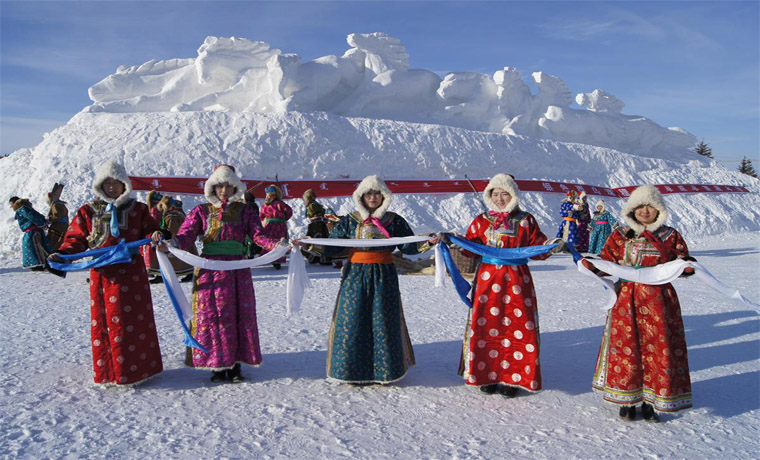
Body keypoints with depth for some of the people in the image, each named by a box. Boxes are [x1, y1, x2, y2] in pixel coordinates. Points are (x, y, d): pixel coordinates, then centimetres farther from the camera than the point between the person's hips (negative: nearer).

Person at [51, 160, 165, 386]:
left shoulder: (138, 210, 8)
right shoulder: (88, 212, 9)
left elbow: (148, 231, 8)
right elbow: (77, 238, 10)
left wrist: (154, 237, -15)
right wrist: (63, 254, -7)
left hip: (132, 273, 0)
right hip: (103, 274, 1)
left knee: (136, 320, 2)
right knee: (103, 322, 4)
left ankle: (138, 367, 13)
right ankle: (108, 372, 14)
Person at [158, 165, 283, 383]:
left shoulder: (244, 211, 9)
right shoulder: (201, 211, 8)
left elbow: (259, 235, -3)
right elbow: (186, 235, -4)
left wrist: (277, 244, -23)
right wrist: (172, 243, -26)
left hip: (237, 270, 1)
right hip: (209, 269, 0)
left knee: (239, 315, 2)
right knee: (211, 315, 0)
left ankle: (235, 364, 13)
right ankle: (217, 365, 11)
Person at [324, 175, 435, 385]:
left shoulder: (394, 221, 6)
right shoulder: (350, 221, 6)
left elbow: (408, 246, 7)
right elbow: (331, 245, 5)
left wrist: (427, 243, -9)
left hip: (384, 277, 0)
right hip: (356, 275, 0)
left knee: (383, 322, 4)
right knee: (353, 321, 1)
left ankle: (384, 371, 18)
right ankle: (354, 371, 14)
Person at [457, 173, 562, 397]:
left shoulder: (526, 221, 6)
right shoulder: (482, 221, 9)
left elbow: (536, 249, 6)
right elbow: (471, 248, 8)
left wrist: (552, 246, -13)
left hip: (516, 280, -1)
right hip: (487, 279, 1)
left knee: (519, 328, 0)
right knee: (486, 326, 2)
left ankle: (513, 378, 13)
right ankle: (487, 375, 17)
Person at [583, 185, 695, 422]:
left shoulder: (670, 236, 6)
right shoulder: (620, 236, 5)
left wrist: (687, 265, -13)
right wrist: (593, 266, -17)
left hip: (659, 300, 1)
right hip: (627, 300, 0)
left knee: (658, 349, 3)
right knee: (625, 348, 2)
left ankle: (650, 401, 19)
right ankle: (626, 399, 17)